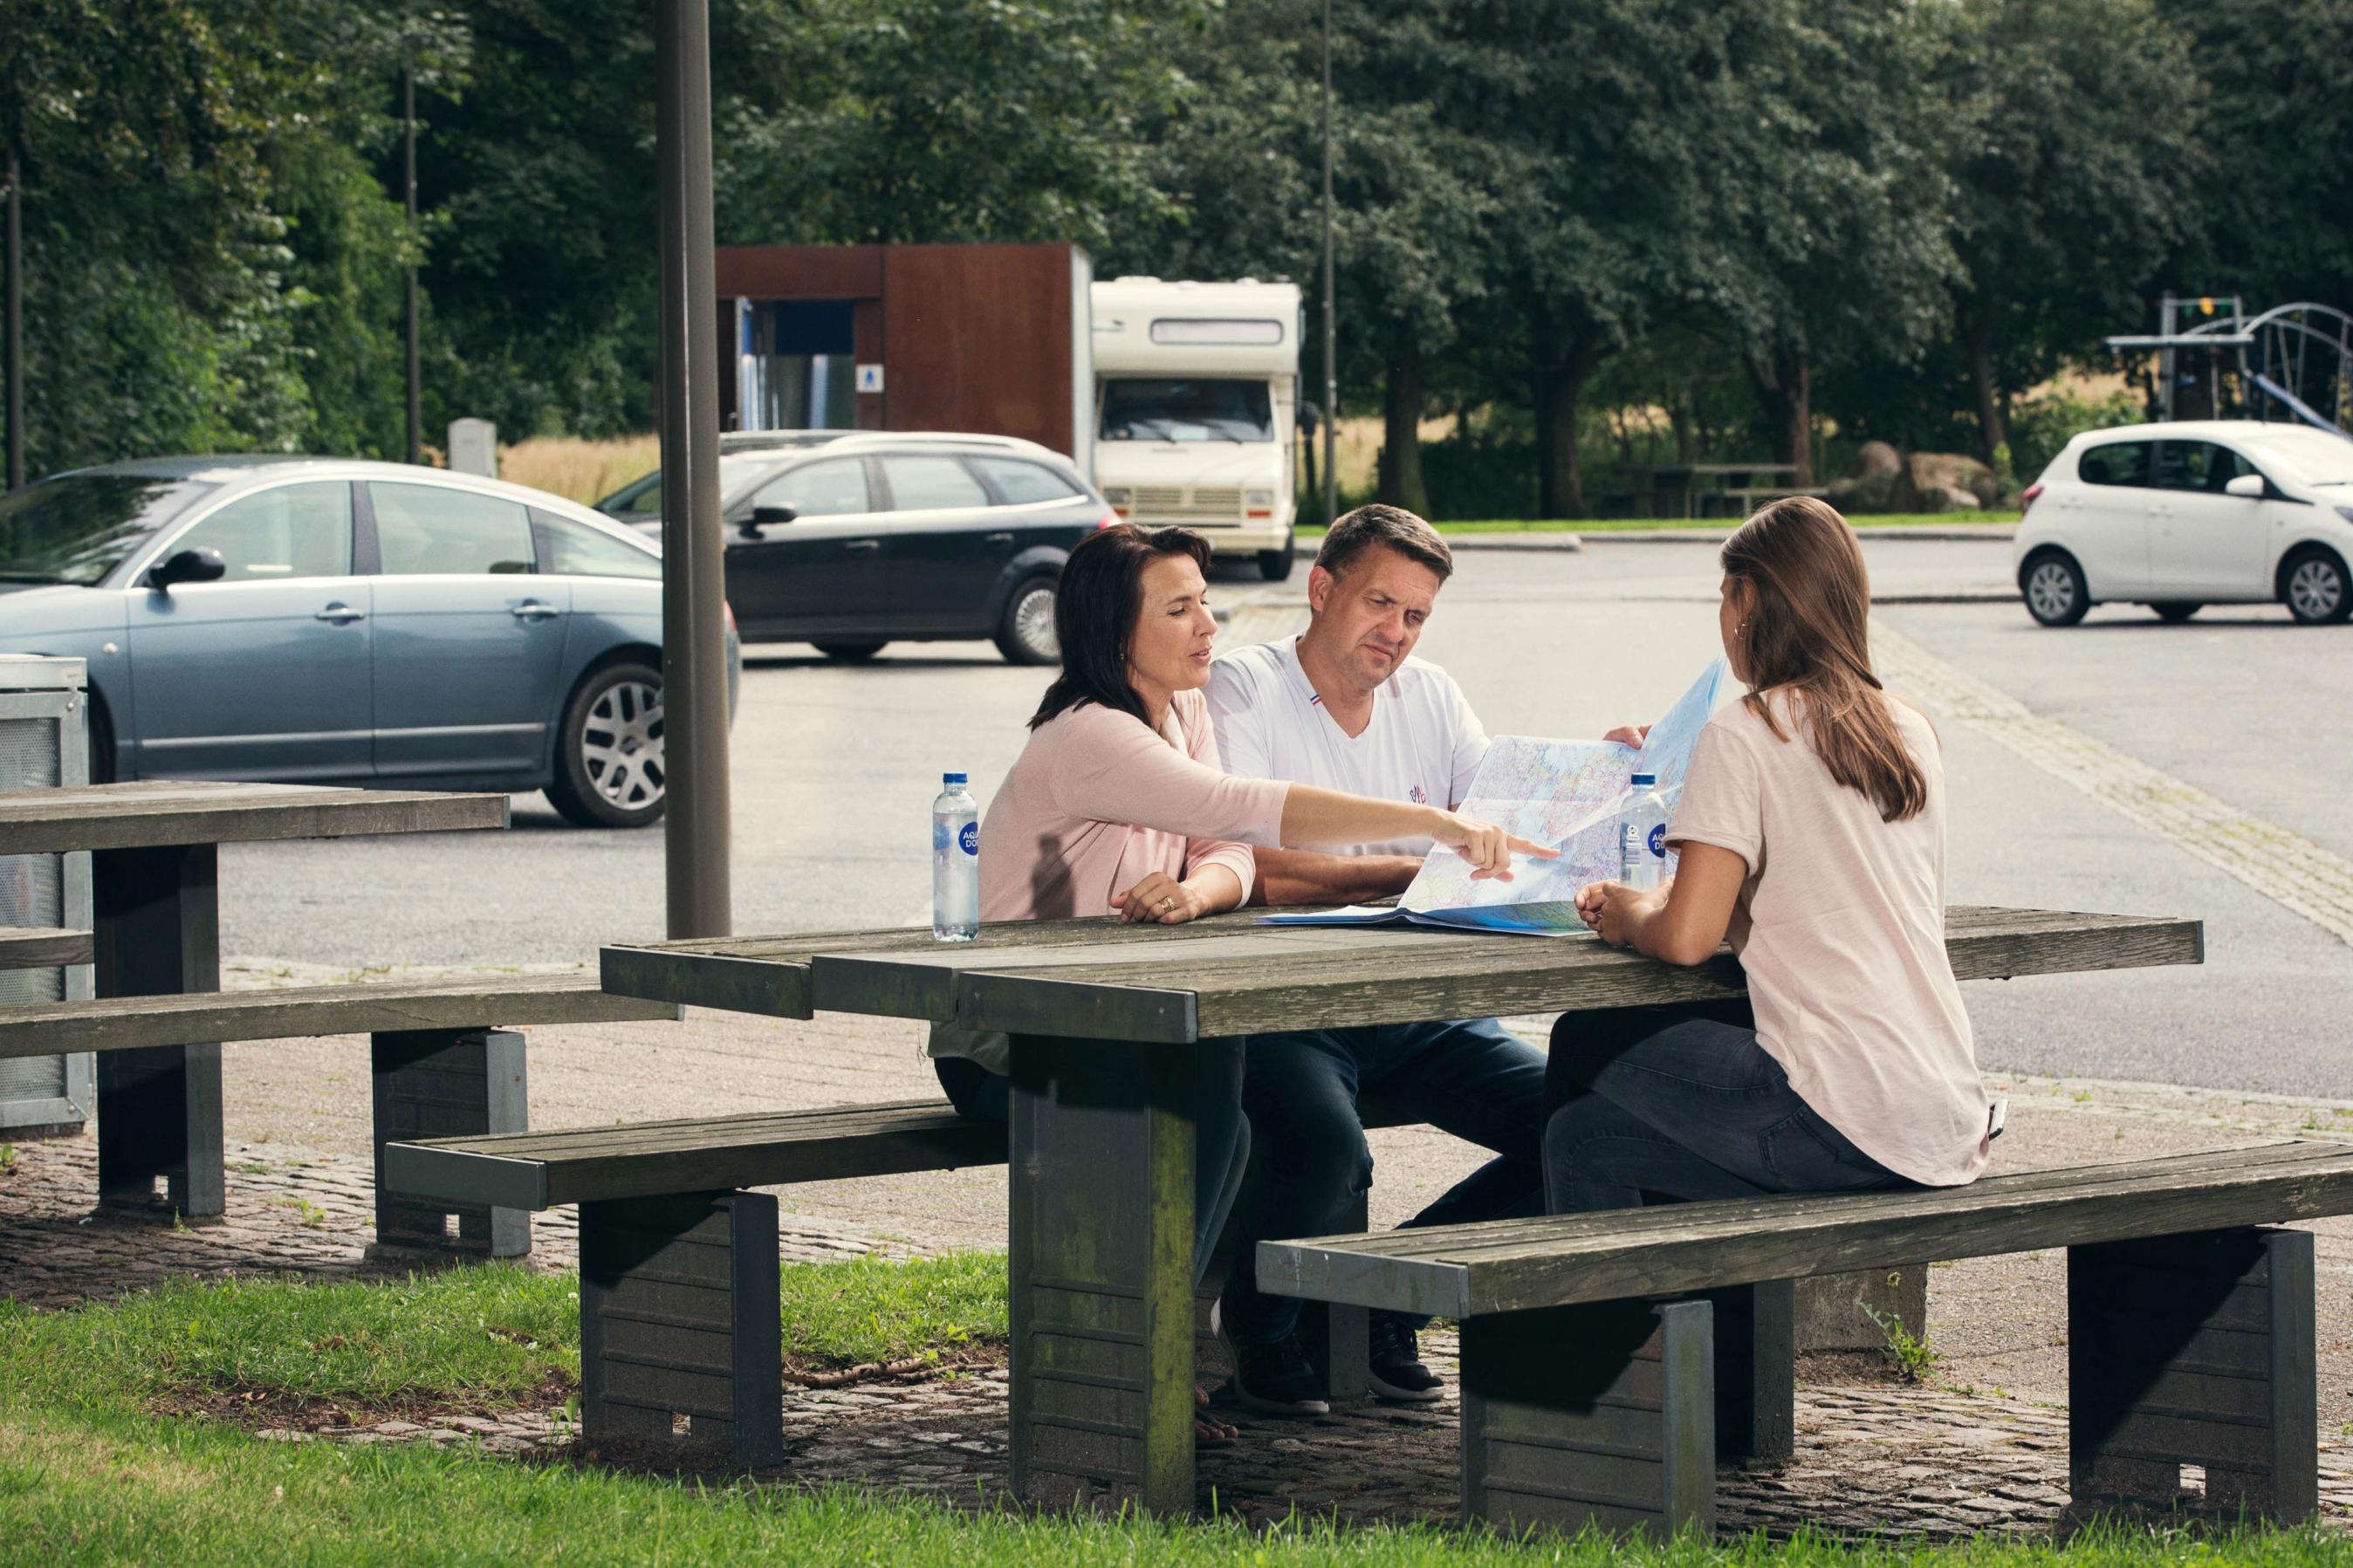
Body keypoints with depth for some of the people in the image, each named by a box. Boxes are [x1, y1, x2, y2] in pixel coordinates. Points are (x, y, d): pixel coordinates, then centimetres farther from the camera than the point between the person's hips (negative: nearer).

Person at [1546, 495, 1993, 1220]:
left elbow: (1686, 937, -12)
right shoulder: (1910, 733, 15)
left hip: (1851, 1123, -8)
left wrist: (1629, 918, 11)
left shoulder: (1746, 735, -6)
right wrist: (1651, 901, 26)